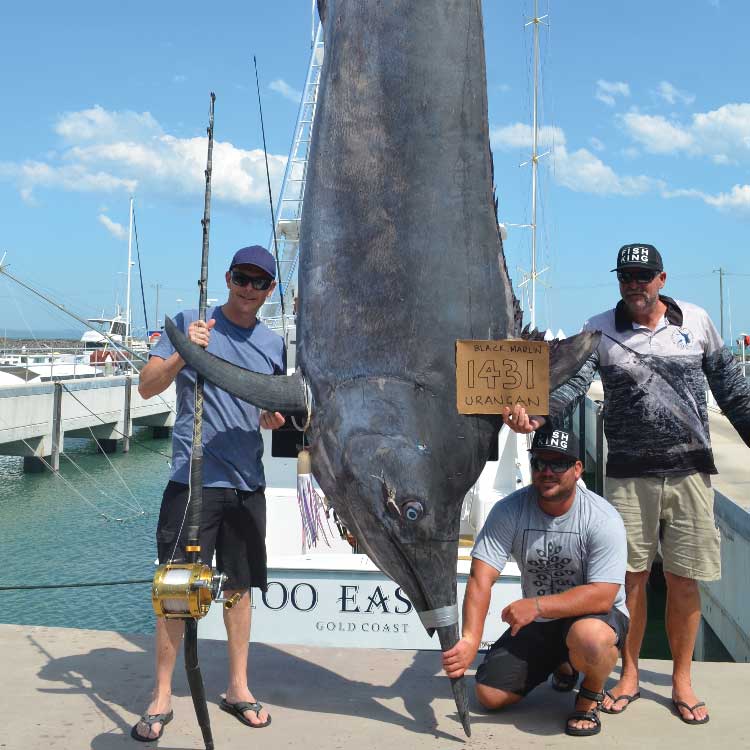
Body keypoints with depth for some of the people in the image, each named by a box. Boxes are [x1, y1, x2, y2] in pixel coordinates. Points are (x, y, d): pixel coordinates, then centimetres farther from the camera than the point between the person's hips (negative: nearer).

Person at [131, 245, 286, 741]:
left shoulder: (273, 344, 12)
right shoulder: (191, 323, -1)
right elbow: (147, 387, -8)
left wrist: (274, 418, -1)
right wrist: (183, 354, -24)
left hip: (248, 485, 4)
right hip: (192, 480, -4)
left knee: (240, 586, 11)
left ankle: (238, 687, 24)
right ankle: (161, 697, 11)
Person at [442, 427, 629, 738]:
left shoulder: (603, 518, -22)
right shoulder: (508, 511, -15)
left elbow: (602, 596, -27)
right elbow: (481, 578, -22)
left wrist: (537, 605, -37)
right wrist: (470, 639, -38)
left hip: (597, 614, -4)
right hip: (537, 621, 4)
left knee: (589, 638, -39)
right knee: (489, 695, -2)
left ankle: (590, 697, -3)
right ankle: (562, 665, 25)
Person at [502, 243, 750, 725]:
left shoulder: (697, 320, 5)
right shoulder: (600, 330, 1)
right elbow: (573, 383, -14)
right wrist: (536, 416, -33)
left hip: (690, 471, 1)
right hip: (628, 474, 0)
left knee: (684, 580, 5)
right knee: (632, 576, 5)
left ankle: (682, 681, 22)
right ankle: (630, 676, 22)